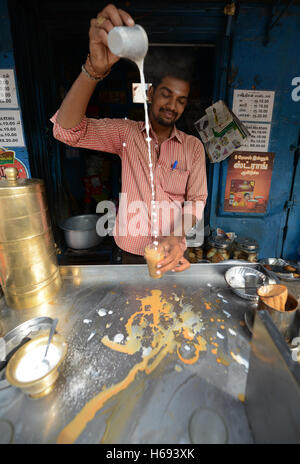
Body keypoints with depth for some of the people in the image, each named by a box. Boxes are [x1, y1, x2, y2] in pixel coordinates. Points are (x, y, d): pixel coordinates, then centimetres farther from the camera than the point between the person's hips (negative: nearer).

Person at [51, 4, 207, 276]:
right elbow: (67, 129, -20)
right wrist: (96, 68, -35)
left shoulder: (194, 147, -4)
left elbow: (196, 200, -6)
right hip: (131, 251, 0)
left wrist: (177, 237, -26)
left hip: (170, 252, 1)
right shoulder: (126, 133, -8)